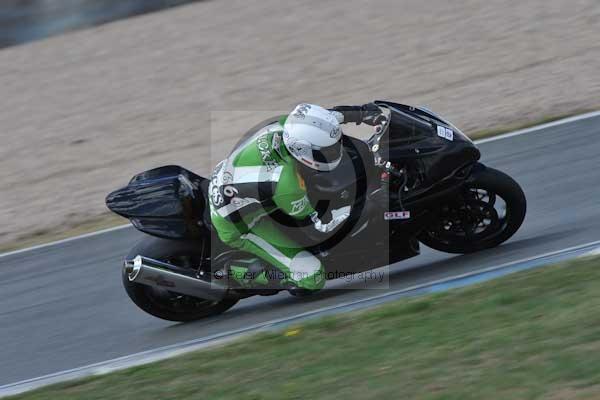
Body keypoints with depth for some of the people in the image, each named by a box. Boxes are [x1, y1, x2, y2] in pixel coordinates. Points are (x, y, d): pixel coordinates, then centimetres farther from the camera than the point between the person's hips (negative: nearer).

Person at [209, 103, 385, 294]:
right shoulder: (285, 181, -39)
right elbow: (320, 222, -21)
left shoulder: (283, 126, -21)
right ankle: (235, 270, 3)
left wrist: (363, 112, 1)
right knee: (312, 277, -11)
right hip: (236, 227, -8)